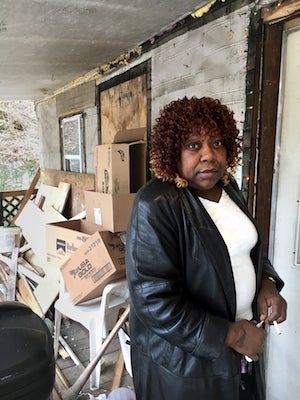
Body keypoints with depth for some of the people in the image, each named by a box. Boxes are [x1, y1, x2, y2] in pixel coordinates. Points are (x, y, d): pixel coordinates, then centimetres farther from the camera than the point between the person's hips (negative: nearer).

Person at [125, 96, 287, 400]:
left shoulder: (227, 187, -2)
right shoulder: (156, 205, -26)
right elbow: (155, 301, -27)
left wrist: (267, 284, -6)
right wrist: (232, 334, -19)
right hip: (184, 357, -6)